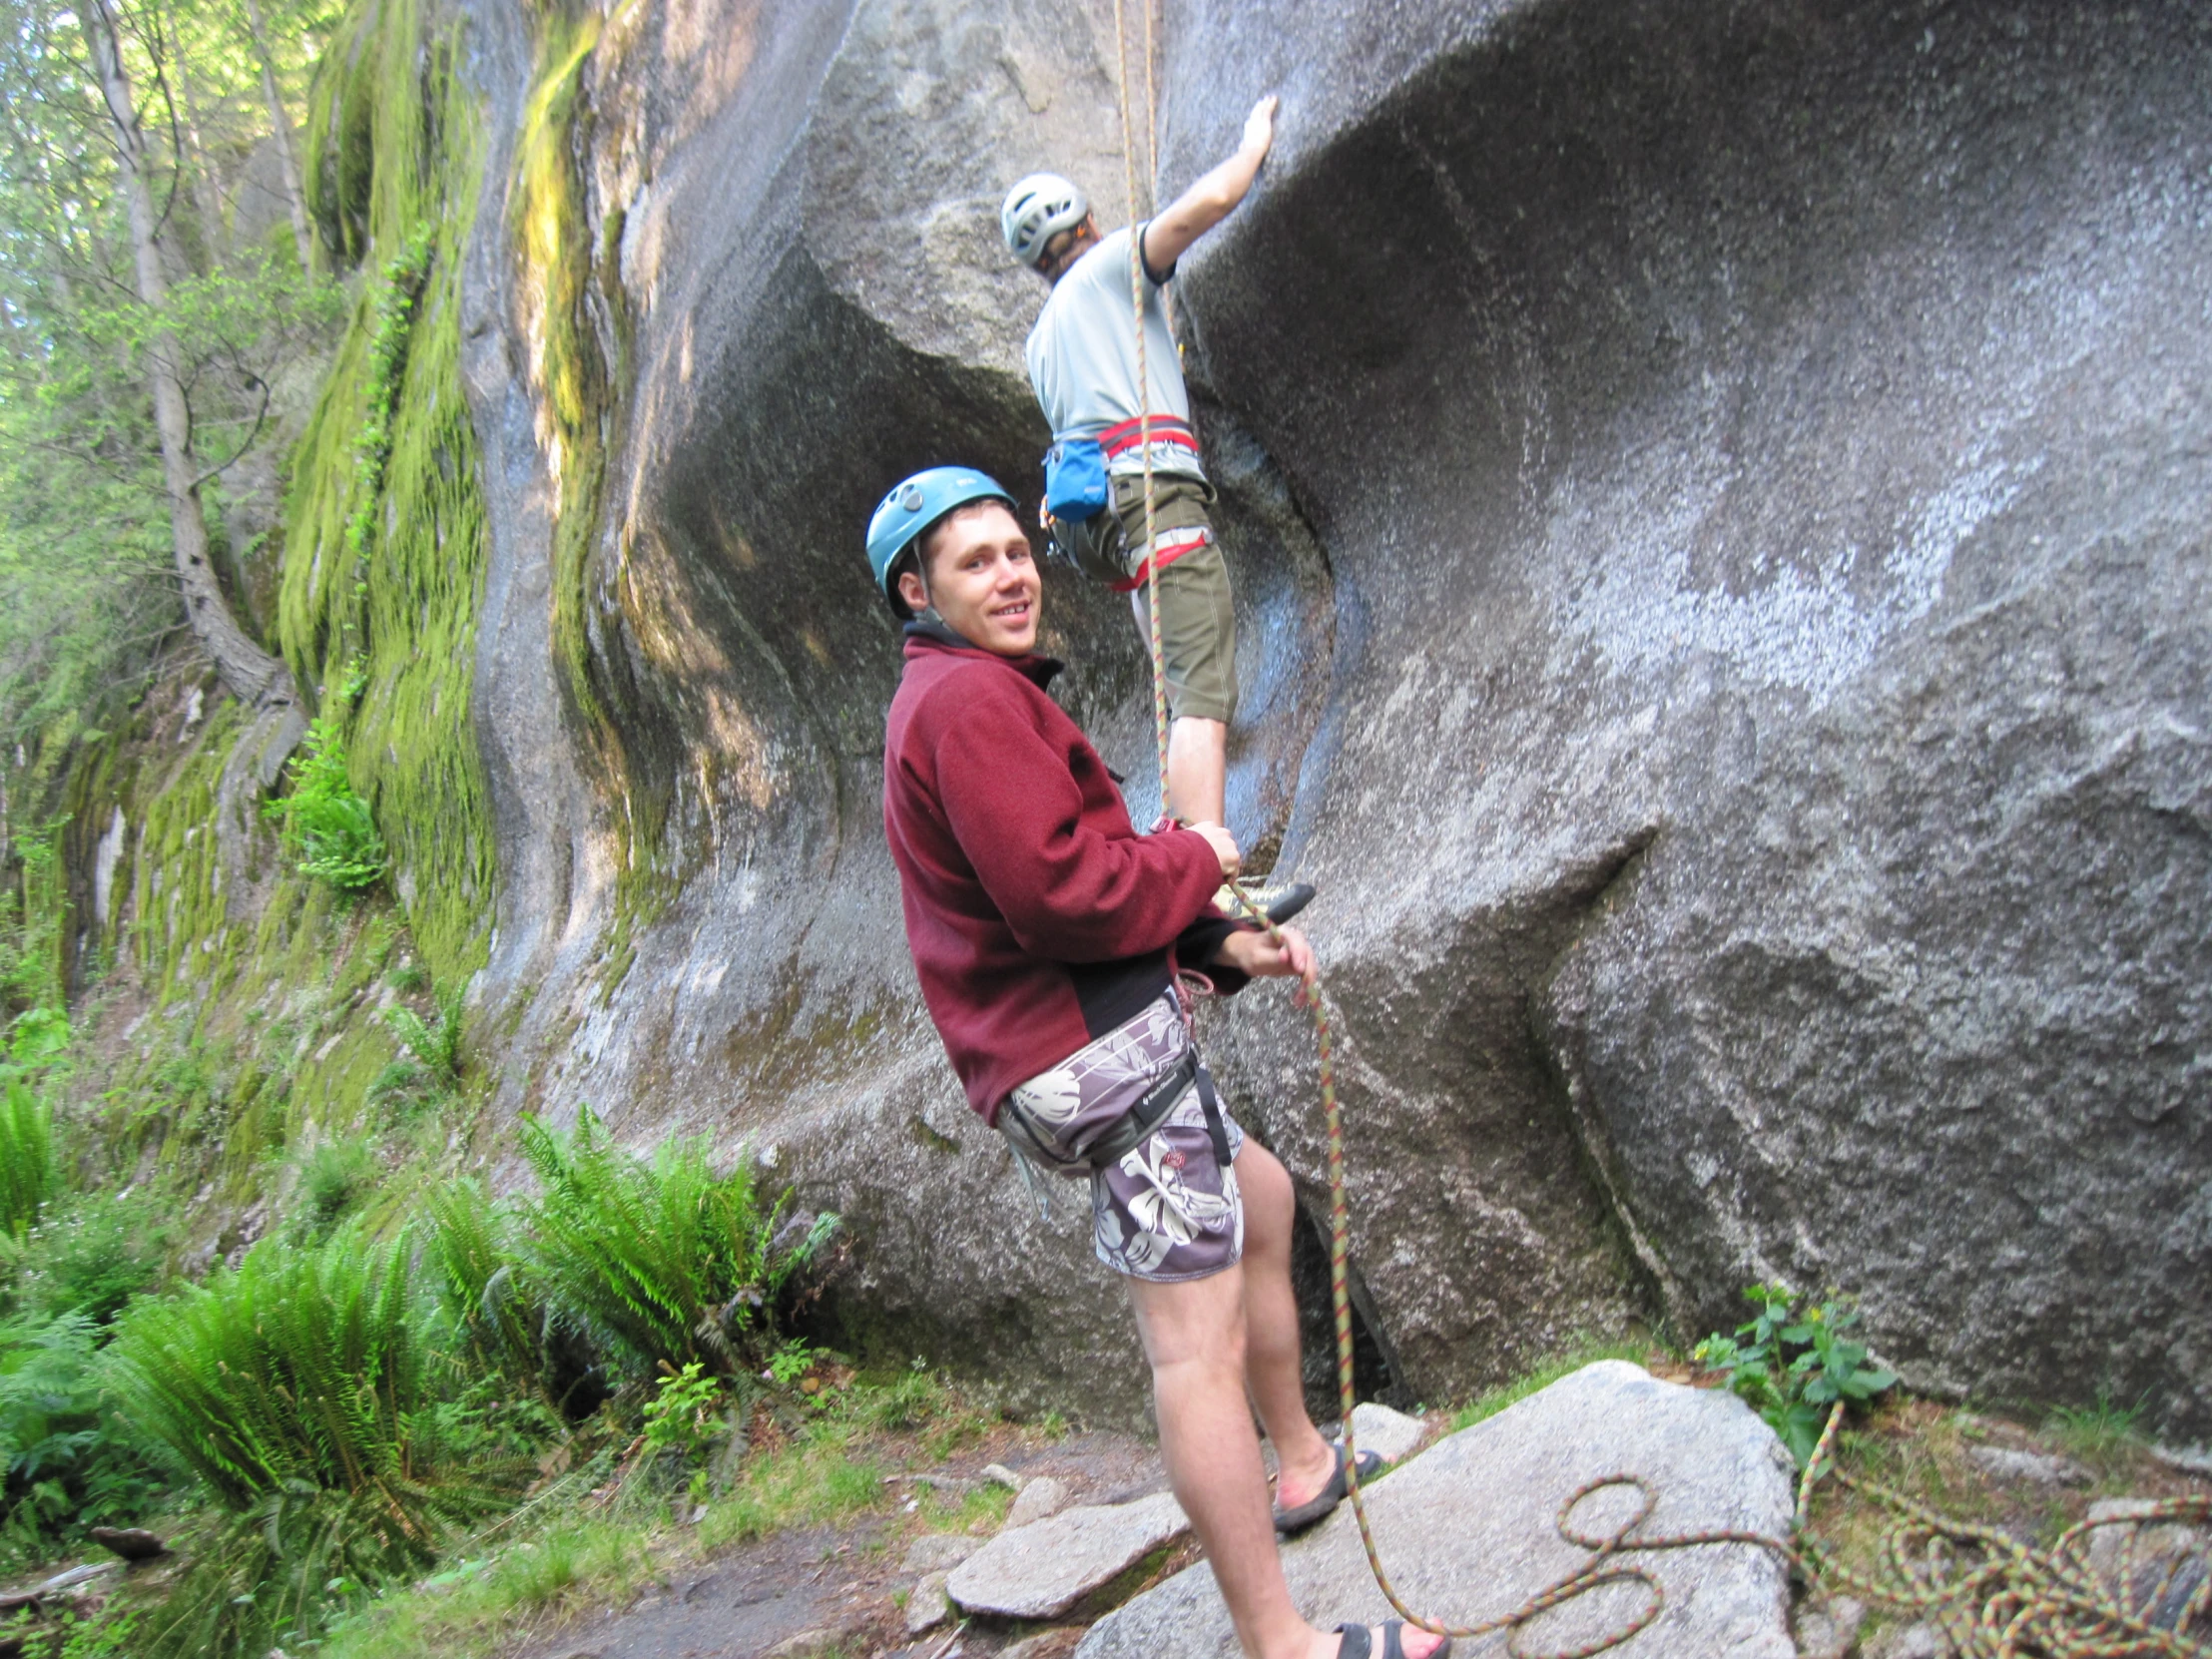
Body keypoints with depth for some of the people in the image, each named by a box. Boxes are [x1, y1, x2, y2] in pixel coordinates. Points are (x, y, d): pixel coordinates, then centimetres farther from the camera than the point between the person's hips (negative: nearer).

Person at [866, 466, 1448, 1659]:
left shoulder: (960, 698, 20)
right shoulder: (971, 699, -15)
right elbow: (1061, 892, -26)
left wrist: (1224, 946, 10)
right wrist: (1198, 859, -7)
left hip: (1101, 1045, 11)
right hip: (1101, 1053, -11)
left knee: (1262, 1194, 28)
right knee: (1198, 1340, -9)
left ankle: (1302, 1464, 42)